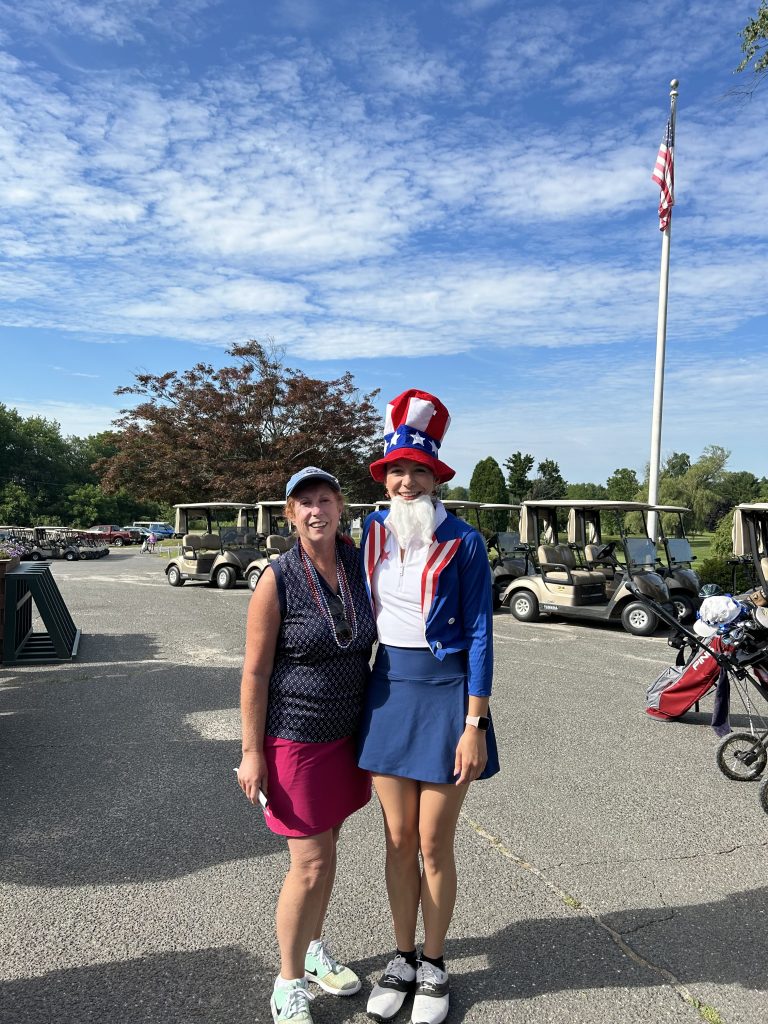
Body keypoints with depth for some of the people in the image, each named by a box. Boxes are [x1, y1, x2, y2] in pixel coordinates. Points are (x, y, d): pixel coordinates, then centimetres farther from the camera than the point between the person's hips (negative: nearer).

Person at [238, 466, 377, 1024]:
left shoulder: (360, 565, -3)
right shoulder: (277, 581, -17)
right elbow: (255, 673, -13)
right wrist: (252, 752, -12)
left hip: (348, 734, 5)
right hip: (295, 739, -5)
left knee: (325, 850, 20)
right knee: (311, 863, 2)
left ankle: (314, 949, 43)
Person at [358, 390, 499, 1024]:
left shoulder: (463, 542, -10)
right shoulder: (373, 531, 2)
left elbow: (479, 636, -9)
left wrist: (474, 725, -13)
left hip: (445, 694, -4)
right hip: (388, 691, 4)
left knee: (434, 845, 8)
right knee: (398, 840, 15)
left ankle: (434, 966, 32)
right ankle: (403, 960, 35)